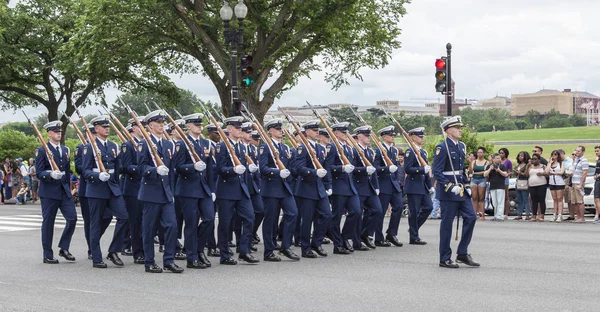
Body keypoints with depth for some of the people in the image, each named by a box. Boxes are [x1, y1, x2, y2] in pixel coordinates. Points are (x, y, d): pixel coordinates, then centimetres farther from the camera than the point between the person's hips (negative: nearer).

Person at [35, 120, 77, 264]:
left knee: (72, 218, -5)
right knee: (48, 222, 1)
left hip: (64, 190, 5)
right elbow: (39, 173, -10)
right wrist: (51, 174, -28)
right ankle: (47, 255, 10)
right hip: (49, 192, -5)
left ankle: (64, 248, 11)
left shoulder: (65, 150, 14)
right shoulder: (41, 151, -5)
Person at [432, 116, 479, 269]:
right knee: (447, 223, -1)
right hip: (447, 191, -8)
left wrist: (466, 186, 13)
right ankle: (445, 259, 7)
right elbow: (437, 172, -17)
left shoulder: (462, 146, 13)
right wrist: (451, 187, -23)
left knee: (471, 217, 2)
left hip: (462, 189, 8)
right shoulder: (442, 147, -12)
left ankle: (462, 253, 11)